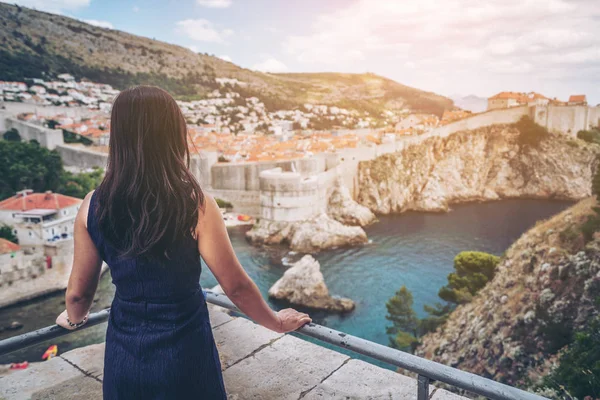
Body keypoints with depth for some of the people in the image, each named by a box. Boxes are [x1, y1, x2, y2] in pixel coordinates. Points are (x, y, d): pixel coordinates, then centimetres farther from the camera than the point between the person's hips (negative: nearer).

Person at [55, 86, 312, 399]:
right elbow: (236, 286, -14)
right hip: (184, 352, -2)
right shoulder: (195, 204, -21)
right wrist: (278, 322, 3)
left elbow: (78, 293, 0)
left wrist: (73, 319, 23)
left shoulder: (93, 206, -10)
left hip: (123, 354, 3)